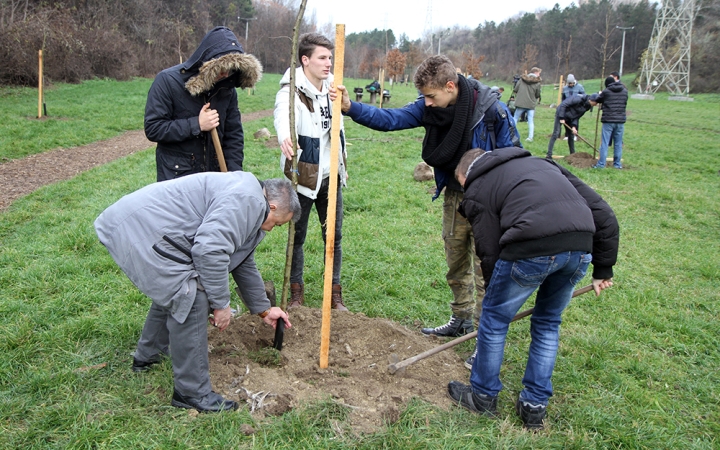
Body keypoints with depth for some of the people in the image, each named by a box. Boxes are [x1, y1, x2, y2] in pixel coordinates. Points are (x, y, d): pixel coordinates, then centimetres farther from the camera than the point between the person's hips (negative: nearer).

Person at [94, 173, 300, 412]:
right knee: (191, 301, -12)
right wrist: (221, 304, -14)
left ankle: (147, 356, 47)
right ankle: (192, 393, 0)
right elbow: (209, 250, -26)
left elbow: (243, 264, 31)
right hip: (140, 230, -12)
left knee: (172, 290, 28)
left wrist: (263, 309, 37)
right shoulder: (246, 199, -15)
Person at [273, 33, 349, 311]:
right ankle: (296, 292, 24)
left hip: (331, 176, 6)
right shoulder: (291, 92, -16)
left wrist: (343, 164, 5)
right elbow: (283, 114, -38)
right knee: (297, 236, 7)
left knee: (334, 236, 10)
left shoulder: (331, 87, 5)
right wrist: (285, 138, -57)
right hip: (303, 176, -5)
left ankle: (335, 294, 23)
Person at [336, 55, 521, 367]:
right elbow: (390, 119, -11)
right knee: (456, 263, 18)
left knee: (485, 269, -1)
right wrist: (351, 107, -25)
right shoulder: (430, 108, -8)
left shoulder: (493, 110, -22)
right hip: (455, 195, 6)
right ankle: (462, 320, 38)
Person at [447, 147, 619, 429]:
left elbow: (490, 254, 11)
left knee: (494, 318, 18)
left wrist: (494, 296, 26)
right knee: (548, 322, 26)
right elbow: (602, 212, 24)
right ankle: (535, 406, 34)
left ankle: (483, 396, 35)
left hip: (532, 249, -6)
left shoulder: (477, 190, 17)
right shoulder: (541, 163, 32)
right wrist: (603, 269, 27)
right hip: (581, 248, 6)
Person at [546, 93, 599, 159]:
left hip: (569, 119, 8)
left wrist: (574, 126, -11)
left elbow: (577, 116, 3)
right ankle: (549, 155, -12)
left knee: (571, 135, 10)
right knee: (555, 134, -12)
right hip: (561, 115, -8)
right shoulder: (578, 99, -26)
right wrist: (562, 118, -24)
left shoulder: (587, 106, 0)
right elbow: (563, 105, -27)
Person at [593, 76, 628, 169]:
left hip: (608, 121, -3)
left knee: (604, 143, 0)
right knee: (618, 143, 10)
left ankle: (601, 164, -1)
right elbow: (624, 103, 15)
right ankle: (617, 164, 14)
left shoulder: (606, 91, -6)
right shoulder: (624, 91, 6)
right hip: (620, 121, 4)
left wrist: (600, 94, 31)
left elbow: (598, 100, 9)